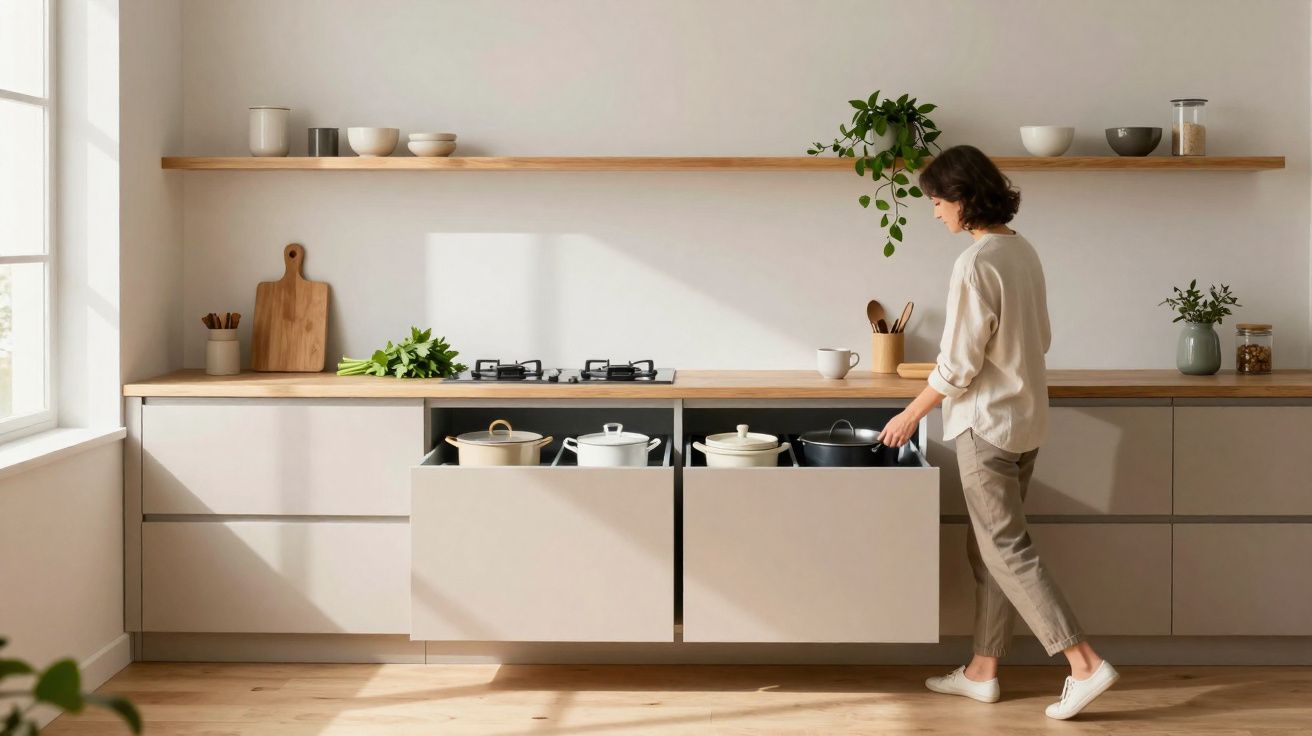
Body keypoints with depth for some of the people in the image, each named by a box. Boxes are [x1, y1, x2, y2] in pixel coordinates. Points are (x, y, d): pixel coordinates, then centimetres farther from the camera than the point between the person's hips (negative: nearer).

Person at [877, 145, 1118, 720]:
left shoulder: (975, 263, -20)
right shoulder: (1022, 250, 8)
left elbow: (958, 364, -18)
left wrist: (912, 414, -6)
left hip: (987, 424, -9)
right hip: (1025, 418, 9)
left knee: (1005, 549, -3)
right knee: (989, 544, 14)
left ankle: (1086, 665, -5)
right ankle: (982, 671, 21)